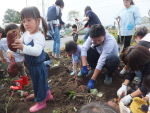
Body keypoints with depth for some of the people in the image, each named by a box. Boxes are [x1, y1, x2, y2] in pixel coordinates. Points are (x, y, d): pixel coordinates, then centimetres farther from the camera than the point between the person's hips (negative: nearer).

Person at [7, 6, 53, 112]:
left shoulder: (38, 36, -29)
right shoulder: (26, 34, -1)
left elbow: (37, 51, -44)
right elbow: (18, 44, 13)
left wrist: (23, 47, -57)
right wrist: (11, 51, -3)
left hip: (38, 66, -9)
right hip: (31, 65, 9)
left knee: (38, 84, 10)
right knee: (42, 81, 26)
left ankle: (41, 102, 32)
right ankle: (48, 94, 48)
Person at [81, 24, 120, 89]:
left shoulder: (110, 41, -37)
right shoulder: (93, 36, -23)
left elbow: (101, 62, -40)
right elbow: (84, 48, -26)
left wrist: (92, 80, -40)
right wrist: (84, 66, -36)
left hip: (110, 59, -4)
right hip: (100, 55, 4)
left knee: (114, 60, -39)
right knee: (87, 50, -24)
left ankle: (109, 75, -5)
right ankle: (93, 68, 5)